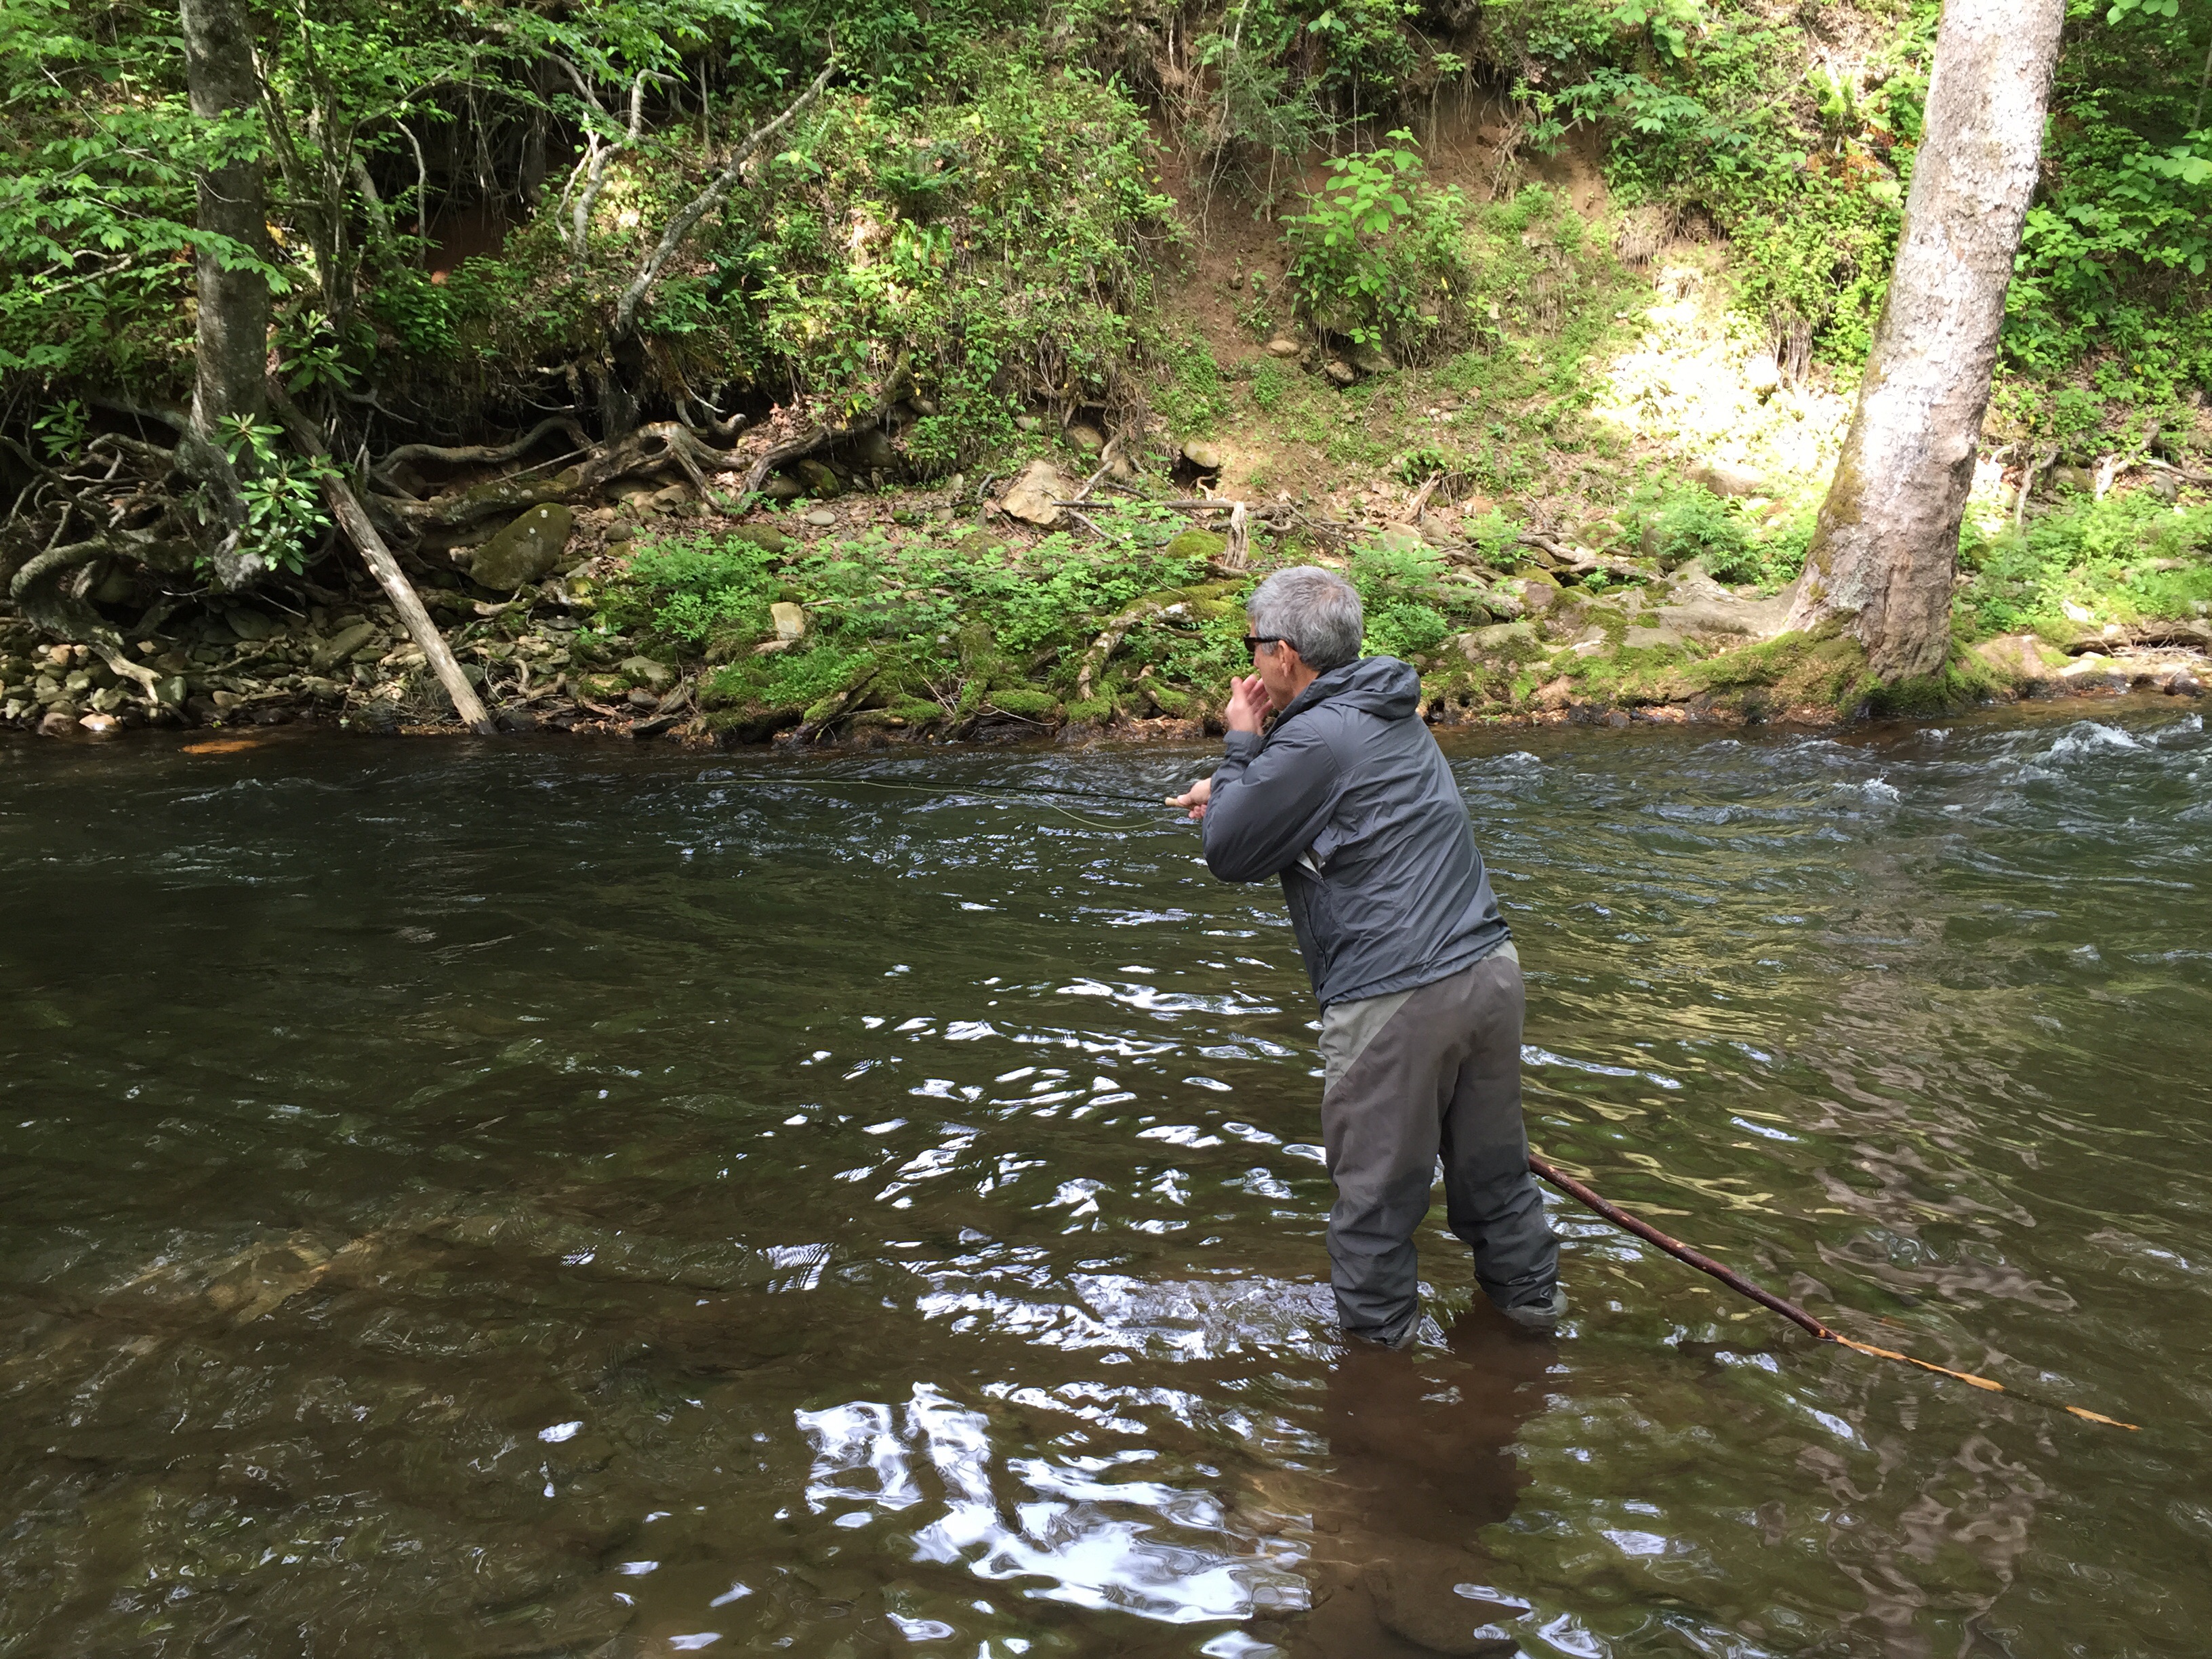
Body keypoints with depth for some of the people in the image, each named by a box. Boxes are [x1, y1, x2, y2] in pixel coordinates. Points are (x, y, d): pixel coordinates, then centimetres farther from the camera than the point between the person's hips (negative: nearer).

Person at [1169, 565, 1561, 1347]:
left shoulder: (1316, 739, -13)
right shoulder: (1392, 717, 15)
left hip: (1397, 997, -8)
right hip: (1489, 966, 9)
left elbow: (1229, 854, -3)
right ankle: (1528, 1290, 38)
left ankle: (1376, 1324, 24)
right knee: (1490, 1156, 23)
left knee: (1376, 1181, 10)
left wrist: (1240, 745, 6)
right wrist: (1234, 787, 23)